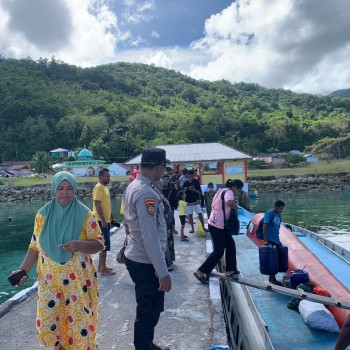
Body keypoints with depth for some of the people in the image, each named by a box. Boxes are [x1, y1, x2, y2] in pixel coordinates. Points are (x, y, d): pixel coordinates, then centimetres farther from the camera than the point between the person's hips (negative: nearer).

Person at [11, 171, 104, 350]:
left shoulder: (85, 214, -9)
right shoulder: (43, 214, -1)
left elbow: (99, 243, -8)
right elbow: (35, 246, 6)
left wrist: (80, 245, -26)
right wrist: (23, 269, -3)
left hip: (78, 279, -2)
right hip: (49, 280, 3)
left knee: (80, 322, 8)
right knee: (46, 325, 11)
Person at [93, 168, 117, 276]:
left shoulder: (105, 187, 15)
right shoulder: (98, 187, -15)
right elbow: (97, 205, -22)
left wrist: (111, 217, 23)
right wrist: (103, 220, -25)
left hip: (106, 220, 10)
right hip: (101, 221, -10)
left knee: (104, 244, 14)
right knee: (105, 244, -6)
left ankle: (101, 266, 23)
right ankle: (103, 269, 1)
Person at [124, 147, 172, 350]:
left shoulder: (134, 186, 6)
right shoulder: (146, 193, -25)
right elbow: (150, 237, -26)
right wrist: (163, 272, -22)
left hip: (138, 258, 10)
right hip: (146, 263, -10)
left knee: (148, 309, 25)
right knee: (149, 312, 7)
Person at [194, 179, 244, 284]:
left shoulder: (223, 191, 15)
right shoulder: (229, 192, -14)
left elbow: (214, 206, 20)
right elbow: (229, 202, -38)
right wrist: (236, 207, -17)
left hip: (219, 225, 10)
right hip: (217, 226, -10)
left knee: (231, 245, 17)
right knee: (218, 251, -2)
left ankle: (230, 270, 27)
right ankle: (200, 272, 5)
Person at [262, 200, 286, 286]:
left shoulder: (278, 215, 14)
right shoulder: (269, 213, -9)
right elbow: (264, 227, -14)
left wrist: (279, 241, 21)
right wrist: (266, 240, -18)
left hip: (276, 241, 8)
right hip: (270, 241, -8)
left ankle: (272, 278, 21)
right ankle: (272, 279, 7)